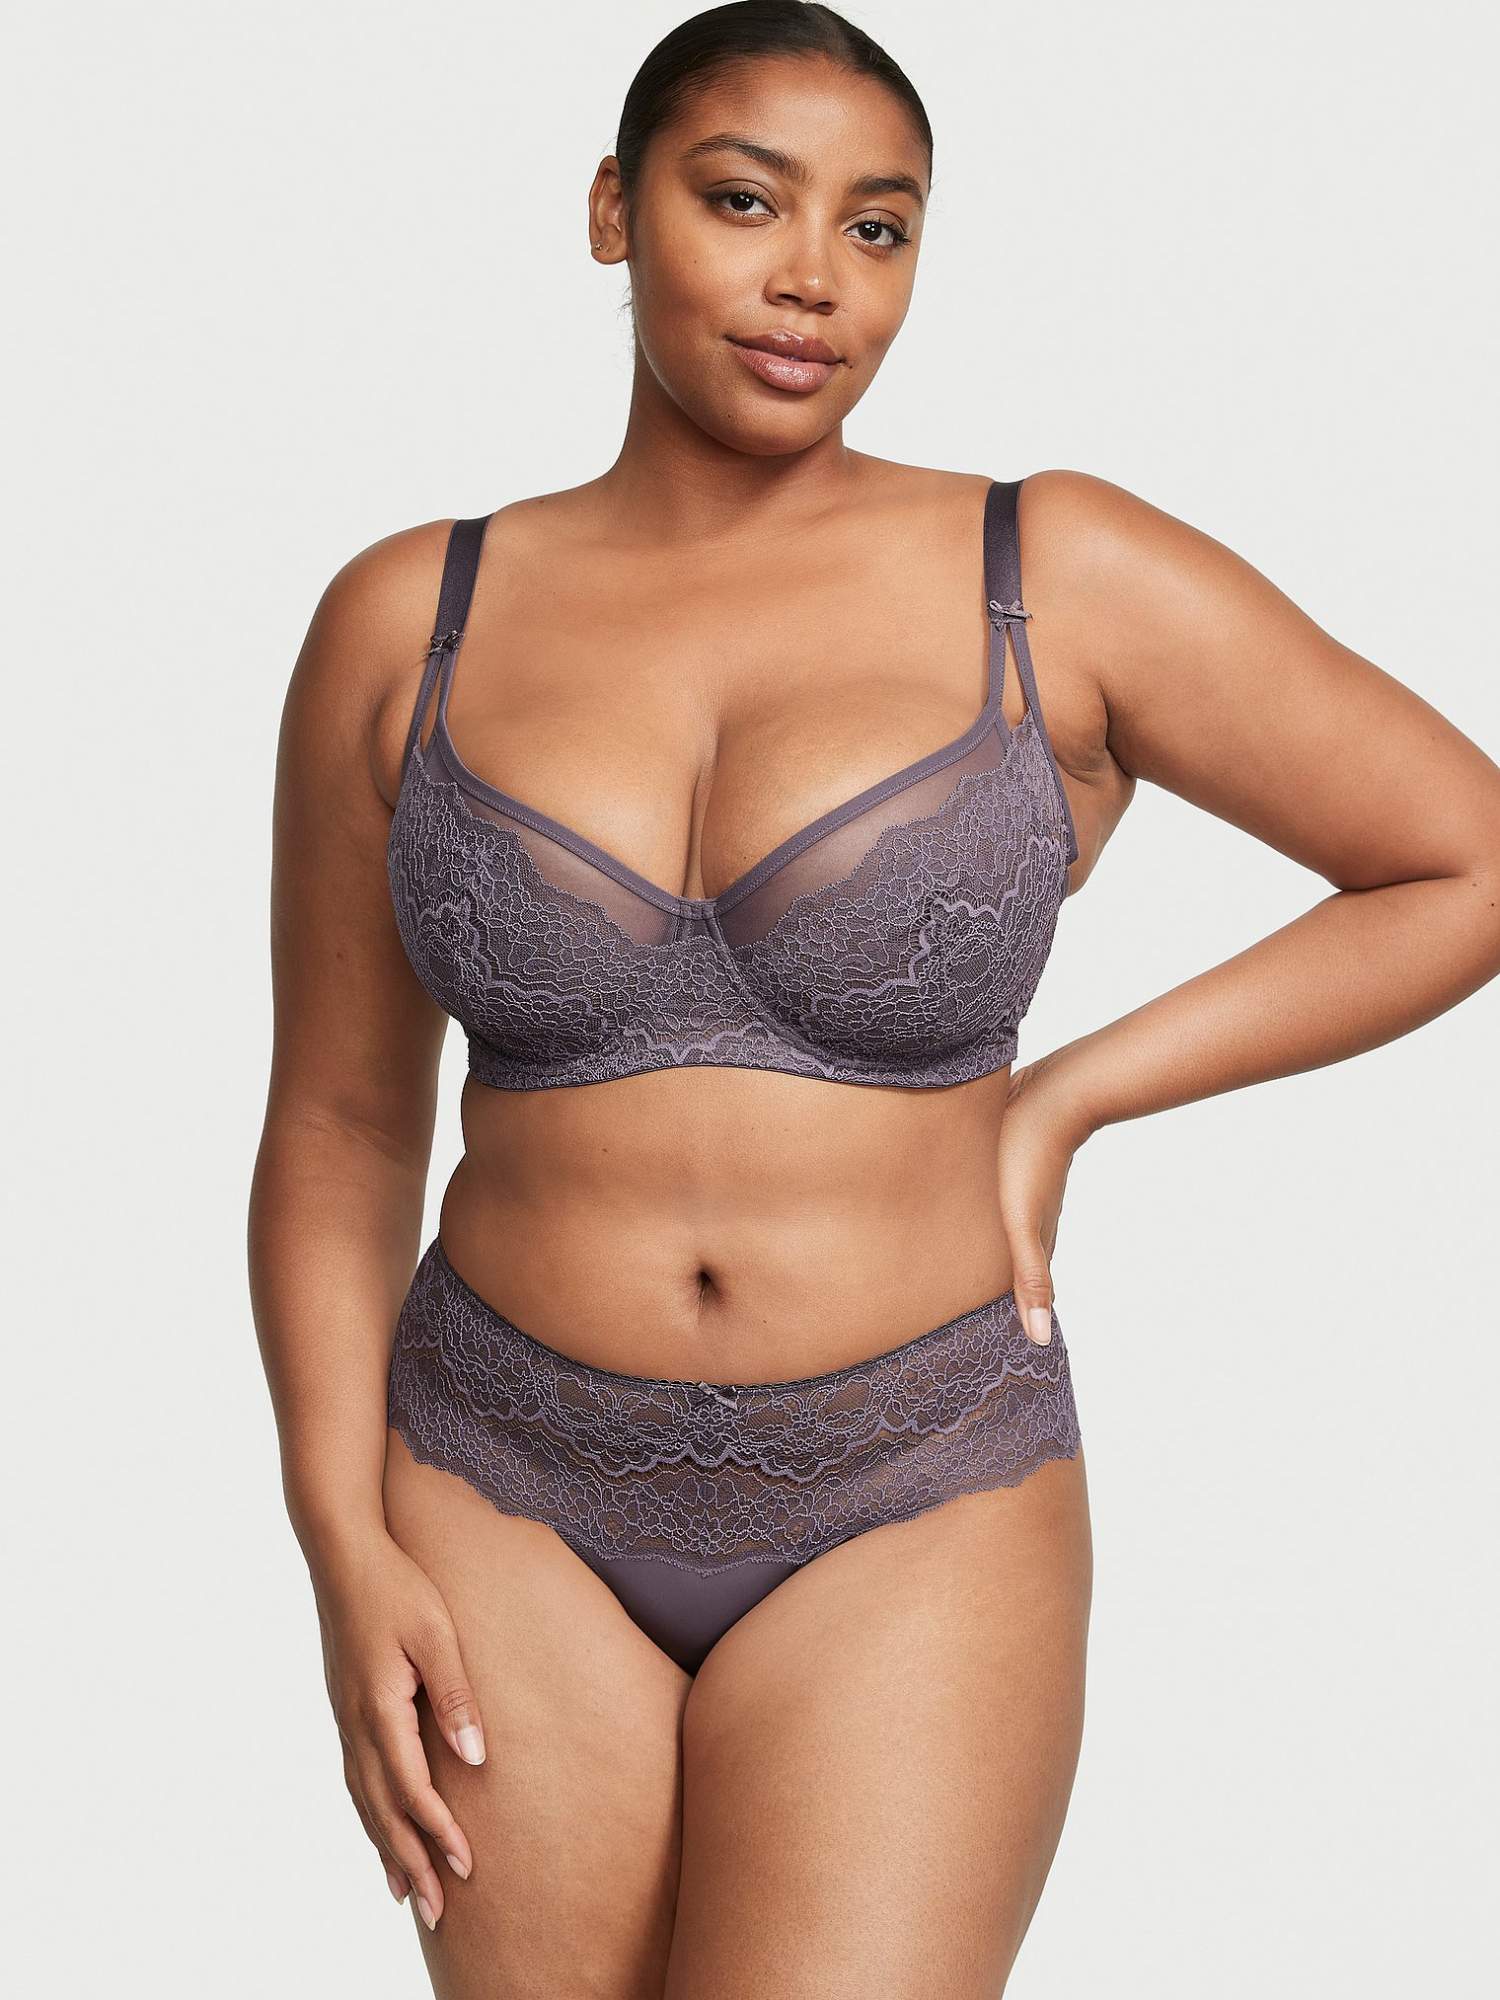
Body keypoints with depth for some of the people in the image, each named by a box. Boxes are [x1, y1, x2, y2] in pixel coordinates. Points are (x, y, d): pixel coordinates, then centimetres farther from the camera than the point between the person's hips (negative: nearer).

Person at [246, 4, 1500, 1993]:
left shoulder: (1064, 580, -7)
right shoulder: (410, 620, 0)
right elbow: (338, 1125, 6)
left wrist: (1067, 1099, -4)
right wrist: (347, 1550, -3)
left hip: (910, 1518, -2)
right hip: (510, 1497, 2)